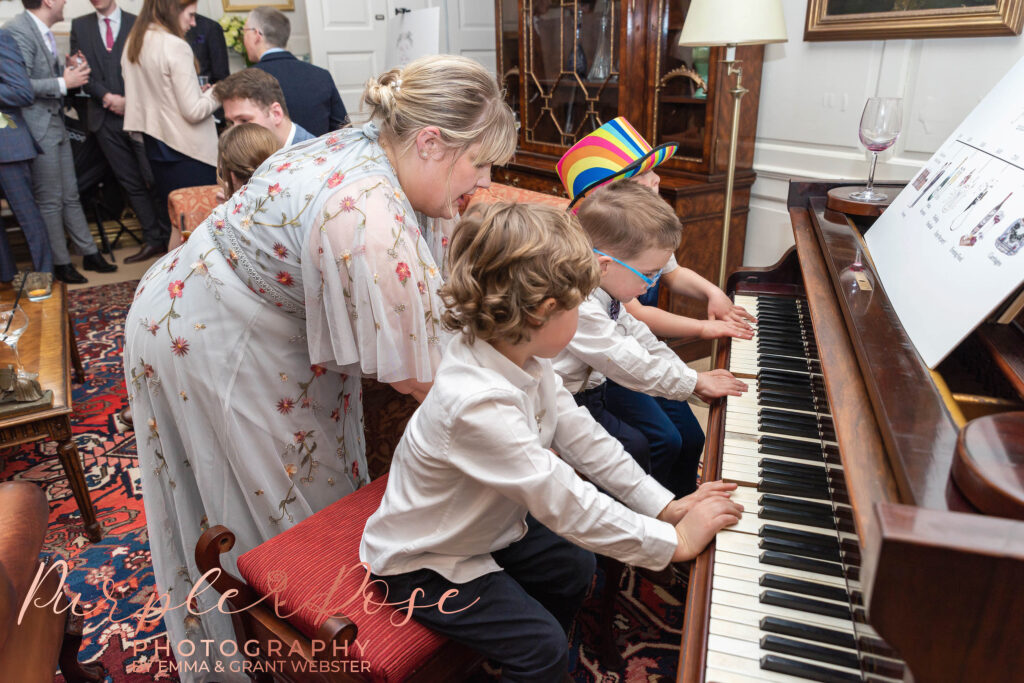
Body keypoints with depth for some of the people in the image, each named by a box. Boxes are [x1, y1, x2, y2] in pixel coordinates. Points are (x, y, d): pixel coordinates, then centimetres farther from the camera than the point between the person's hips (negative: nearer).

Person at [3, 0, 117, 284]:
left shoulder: (44, 32, 12)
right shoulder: (18, 31, -17)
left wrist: (69, 69, 5)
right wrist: (63, 83, -20)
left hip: (56, 124, 9)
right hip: (38, 128, -9)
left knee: (70, 196, 15)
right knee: (50, 201, 1)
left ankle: (89, 253, 24)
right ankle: (61, 263, 12)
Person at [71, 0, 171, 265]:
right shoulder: (80, 26, 13)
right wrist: (105, 96, -9)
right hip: (105, 118, 4)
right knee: (130, 182, 6)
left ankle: (171, 235, 4)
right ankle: (152, 239, 11)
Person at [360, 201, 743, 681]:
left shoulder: (520, 354, -13)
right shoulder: (477, 405, -41)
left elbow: (581, 436, -6)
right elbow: (567, 505, -35)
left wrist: (664, 505, -8)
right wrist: (674, 542, -25)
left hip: (484, 527, 8)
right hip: (423, 561, -8)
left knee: (573, 568, 17)